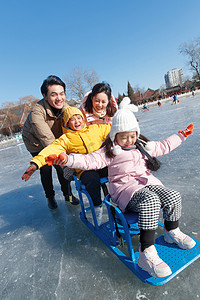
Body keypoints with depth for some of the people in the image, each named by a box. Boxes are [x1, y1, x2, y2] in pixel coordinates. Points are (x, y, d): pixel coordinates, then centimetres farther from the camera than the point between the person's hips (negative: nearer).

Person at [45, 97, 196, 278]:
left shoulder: (143, 147, 17)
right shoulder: (109, 152, -3)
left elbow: (164, 146, 30)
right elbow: (90, 160, -16)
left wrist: (181, 136, 32)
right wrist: (67, 159, -33)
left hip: (148, 182, 7)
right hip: (126, 189, -6)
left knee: (173, 196, -15)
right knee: (150, 202, -34)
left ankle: (172, 232, 12)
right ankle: (147, 253, -28)